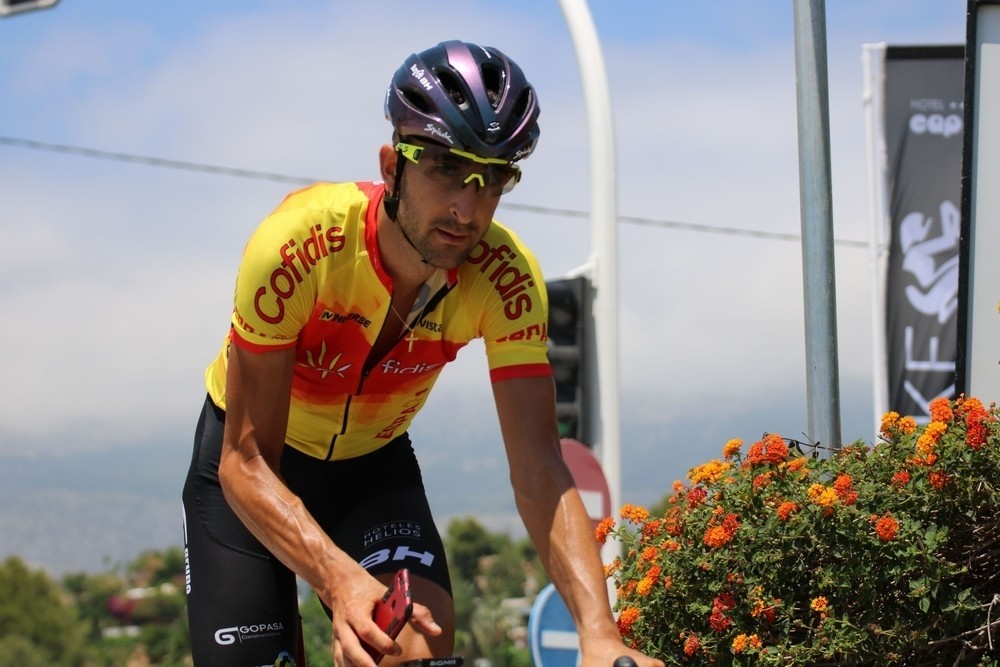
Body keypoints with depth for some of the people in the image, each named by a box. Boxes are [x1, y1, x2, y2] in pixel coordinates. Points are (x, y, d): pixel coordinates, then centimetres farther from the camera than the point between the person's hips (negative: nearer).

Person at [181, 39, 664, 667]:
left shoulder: (505, 277, -26)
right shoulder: (298, 243, -34)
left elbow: (539, 471, -29)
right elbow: (246, 462, -33)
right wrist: (342, 581, -51)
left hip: (373, 463, 2)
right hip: (254, 456, -2)